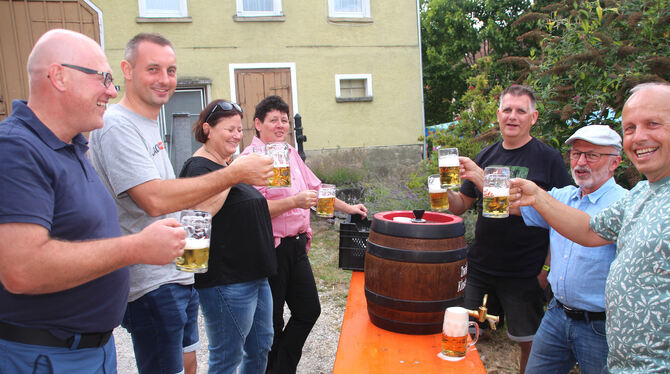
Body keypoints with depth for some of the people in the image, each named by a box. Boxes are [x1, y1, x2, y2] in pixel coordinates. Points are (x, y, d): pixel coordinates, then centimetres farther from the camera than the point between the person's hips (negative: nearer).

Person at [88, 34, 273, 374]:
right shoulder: (117, 126, -17)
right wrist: (235, 173, -26)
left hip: (179, 276, 9)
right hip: (152, 285, -9)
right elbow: (156, 200, -28)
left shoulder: (149, 126, 14)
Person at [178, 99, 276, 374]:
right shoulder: (199, 167, -14)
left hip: (253, 274, 10)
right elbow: (203, 210, -31)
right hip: (225, 280, -9)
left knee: (260, 347, 19)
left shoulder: (227, 164, 15)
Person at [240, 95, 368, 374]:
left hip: (296, 245, 8)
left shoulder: (291, 153, 12)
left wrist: (347, 207, 17)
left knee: (308, 311, 13)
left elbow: (314, 188, 20)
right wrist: (294, 201, -26)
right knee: (271, 322, 6)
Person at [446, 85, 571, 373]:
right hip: (478, 267, 4)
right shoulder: (486, 156, 6)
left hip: (524, 274, -3)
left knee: (529, 342, 12)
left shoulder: (549, 159, -6)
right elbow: (461, 206, 8)